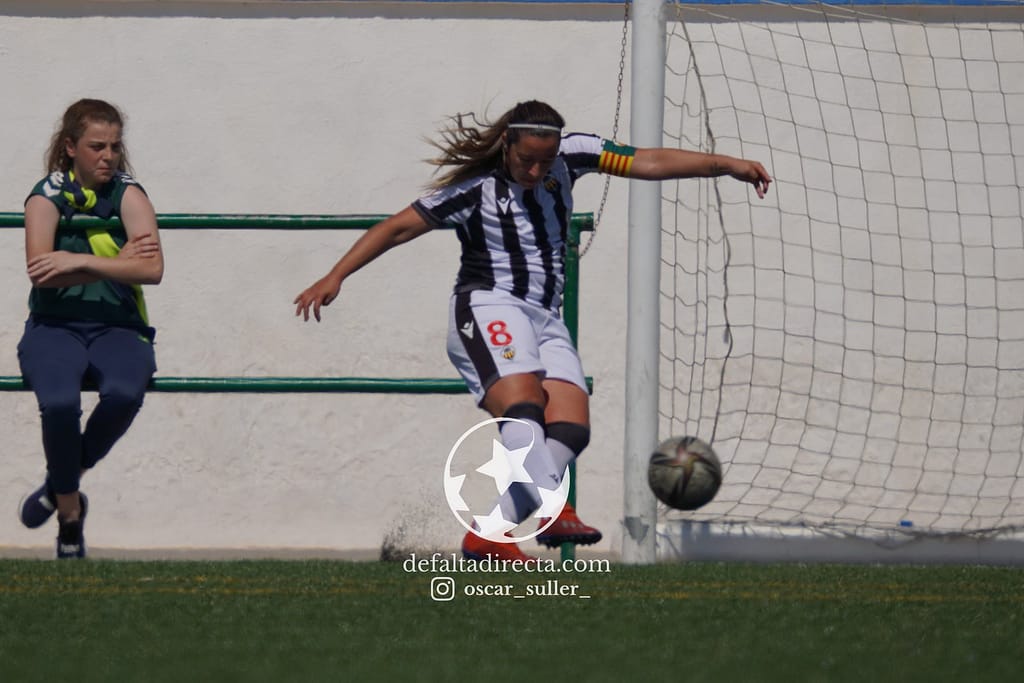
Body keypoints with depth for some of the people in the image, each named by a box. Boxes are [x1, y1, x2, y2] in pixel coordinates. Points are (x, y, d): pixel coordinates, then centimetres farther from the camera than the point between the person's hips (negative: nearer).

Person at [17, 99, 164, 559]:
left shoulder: (127, 194, 1)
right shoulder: (48, 196, 0)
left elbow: (152, 269, -14)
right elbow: (39, 270, -14)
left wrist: (79, 261, -20)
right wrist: (118, 264, -13)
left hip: (117, 329, 1)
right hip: (54, 327, -1)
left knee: (124, 392, -34)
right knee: (59, 402, -33)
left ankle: (61, 485, -7)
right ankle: (69, 511, -8)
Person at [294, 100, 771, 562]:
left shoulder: (569, 156, 6)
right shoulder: (475, 189, -4)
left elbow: (648, 163, 2)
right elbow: (399, 227, -1)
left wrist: (726, 165, -5)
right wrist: (335, 278, -7)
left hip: (545, 321, 6)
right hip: (488, 309, -6)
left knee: (570, 430, -13)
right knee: (523, 405, -30)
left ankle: (487, 538, -17)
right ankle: (554, 511, -50)